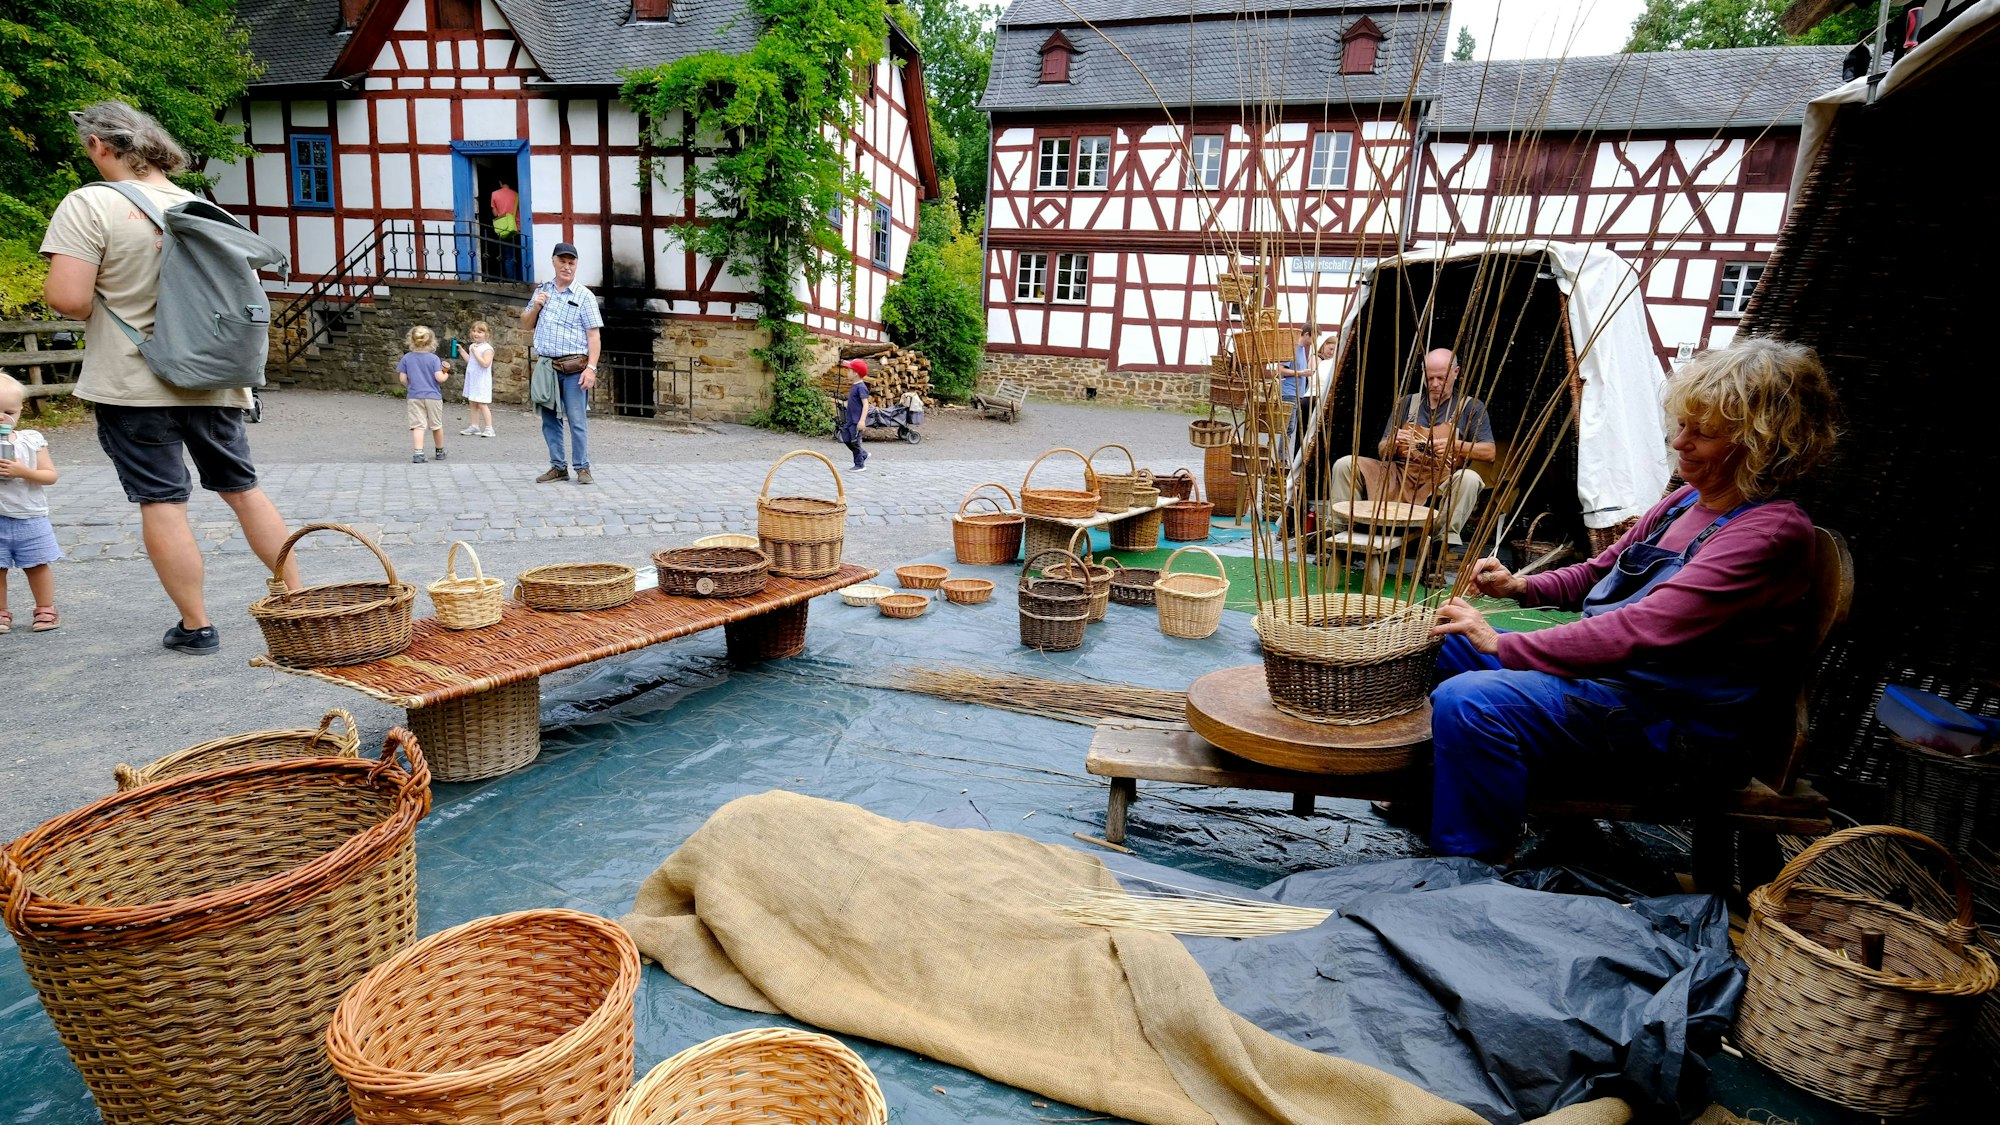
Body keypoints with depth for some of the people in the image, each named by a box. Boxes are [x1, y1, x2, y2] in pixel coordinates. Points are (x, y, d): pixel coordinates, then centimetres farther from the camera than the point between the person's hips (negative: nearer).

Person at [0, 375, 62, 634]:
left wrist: (23, 471, -18)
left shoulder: (32, 440, -2)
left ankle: (45, 609, 21)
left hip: (30, 518, 0)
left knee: (37, 565, 9)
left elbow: (50, 475, -2)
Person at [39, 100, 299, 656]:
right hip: (212, 380, 5)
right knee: (243, 488, 13)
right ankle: (298, 597, 15)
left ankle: (196, 626, 6)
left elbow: (69, 298, -17)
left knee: (161, 502, 2)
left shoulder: (89, 204, -11)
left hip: (135, 384, -4)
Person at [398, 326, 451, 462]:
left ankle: (417, 453, -17)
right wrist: (446, 375, 6)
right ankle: (440, 451, 30)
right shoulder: (434, 358, -9)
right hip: (433, 396, -1)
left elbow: (402, 379, -1)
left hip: (414, 397, 1)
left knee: (417, 426, -3)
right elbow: (439, 377, -16)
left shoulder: (406, 358, -1)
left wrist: (411, 387, 18)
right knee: (437, 425, 15)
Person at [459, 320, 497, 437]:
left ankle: (489, 428, -5)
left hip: (482, 381, -8)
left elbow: (485, 363, -24)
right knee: (473, 403, 12)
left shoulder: (487, 348, -13)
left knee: (482, 404, -8)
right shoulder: (472, 346, 12)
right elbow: (469, 361, 20)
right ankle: (474, 426, 18)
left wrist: (475, 353, -21)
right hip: (472, 379, 8)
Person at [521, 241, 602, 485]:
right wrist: (535, 306, 0)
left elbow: (594, 335, -6)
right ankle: (558, 467, 15)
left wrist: (591, 367, -16)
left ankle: (582, 467, 2)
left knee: (577, 419, -5)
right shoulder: (542, 290, 14)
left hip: (573, 367, -5)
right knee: (550, 419, 7)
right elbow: (526, 325, 20)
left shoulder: (584, 296, -1)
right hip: (546, 366, 5)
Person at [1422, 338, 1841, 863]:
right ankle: (1427, 793, 24)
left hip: (1674, 721, -10)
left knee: (1468, 703, -30)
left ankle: (1478, 865, -9)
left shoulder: (1770, 531, -21)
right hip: (1608, 664, 10)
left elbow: (1645, 629, -31)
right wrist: (1522, 586, -1)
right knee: (1446, 644, 11)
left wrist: (1503, 645, -32)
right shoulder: (1688, 500, 7)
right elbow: (1601, 570, 20)